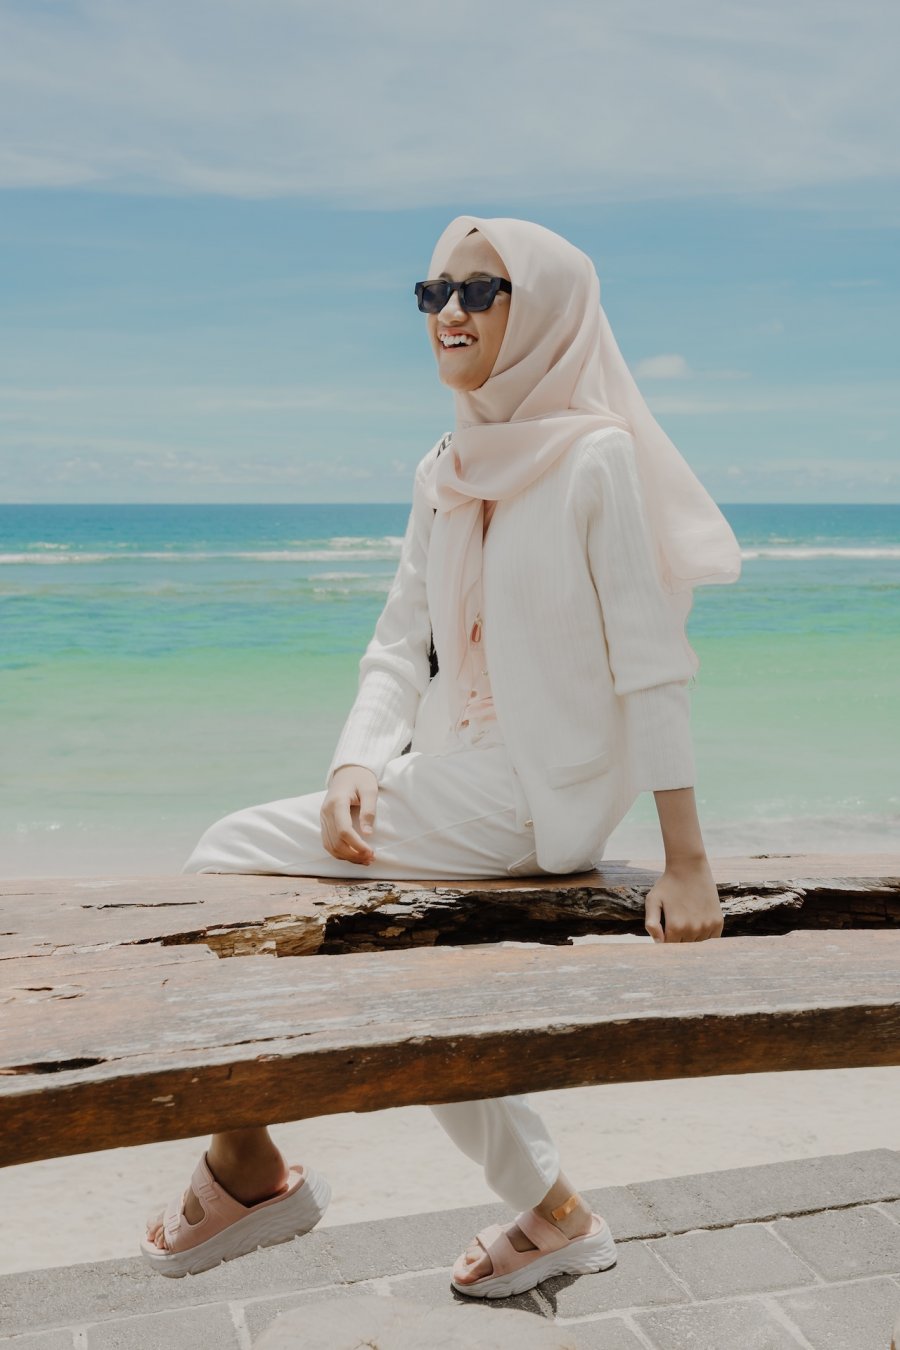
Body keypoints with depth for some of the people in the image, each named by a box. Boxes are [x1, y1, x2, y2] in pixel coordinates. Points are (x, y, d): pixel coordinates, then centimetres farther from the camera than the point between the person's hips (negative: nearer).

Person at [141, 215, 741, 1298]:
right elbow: (399, 647, 7)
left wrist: (687, 864, -17)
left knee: (224, 859, -6)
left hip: (533, 797, -8)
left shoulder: (597, 457, -12)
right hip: (452, 781, 8)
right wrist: (357, 765, -12)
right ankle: (553, 1216, 32)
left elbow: (653, 663, -16)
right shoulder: (444, 474, 10)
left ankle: (246, 1166, 13)